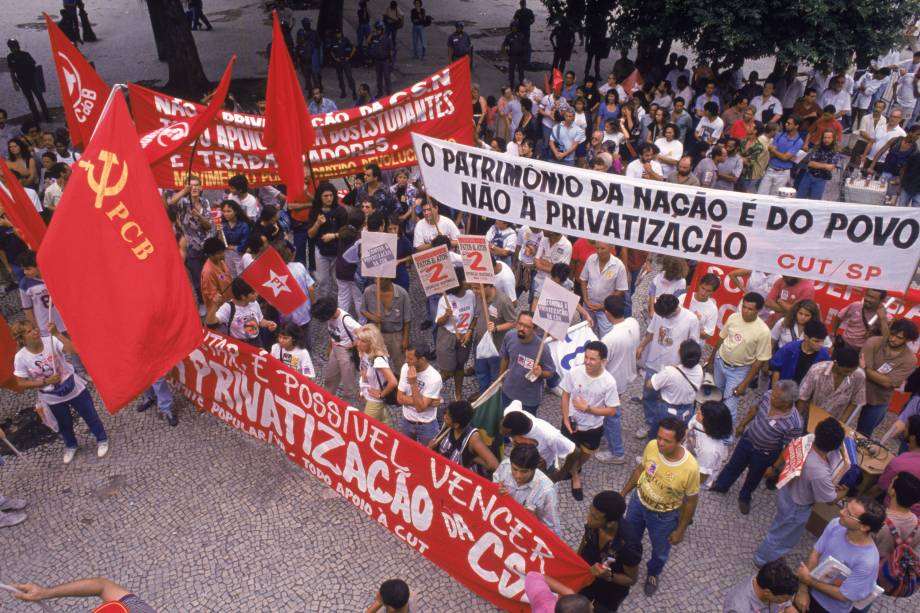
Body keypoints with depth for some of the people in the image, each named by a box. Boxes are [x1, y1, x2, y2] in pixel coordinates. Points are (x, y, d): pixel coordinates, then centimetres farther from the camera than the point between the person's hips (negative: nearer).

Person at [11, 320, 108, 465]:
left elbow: (74, 350, -39)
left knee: (90, 416, 17)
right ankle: (70, 446, 54)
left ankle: (102, 439, 43)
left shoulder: (51, 341, -23)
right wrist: (45, 382, -20)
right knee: (64, 424, 25)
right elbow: (21, 384, -9)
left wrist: (56, 333, -44)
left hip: (74, 388, -1)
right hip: (53, 398, 2)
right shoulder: (20, 358, -18)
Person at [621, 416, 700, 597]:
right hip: (638, 502, 3)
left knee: (660, 551, 26)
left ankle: (653, 573, 60)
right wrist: (623, 492, 6)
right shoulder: (652, 446, -25)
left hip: (664, 516, -3)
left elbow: (690, 501, -17)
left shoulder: (690, 467, -35)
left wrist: (680, 530, -7)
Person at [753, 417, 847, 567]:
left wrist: (773, 467, 19)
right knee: (783, 537, 22)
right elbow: (830, 499, -24)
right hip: (796, 508, -7)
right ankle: (763, 560, 46)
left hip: (786, 491, 7)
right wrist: (843, 492, -1)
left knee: (781, 525, 38)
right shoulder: (820, 473, -44)